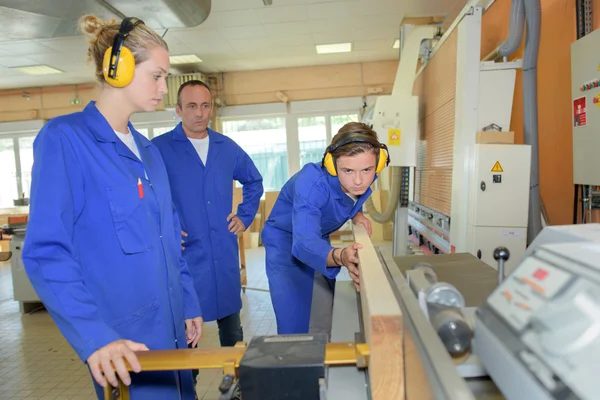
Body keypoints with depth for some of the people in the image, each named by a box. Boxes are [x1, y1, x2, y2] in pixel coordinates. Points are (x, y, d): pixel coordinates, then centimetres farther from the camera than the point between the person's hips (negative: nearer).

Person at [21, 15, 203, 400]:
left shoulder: (147, 149, 9)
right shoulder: (64, 138, -13)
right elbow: (47, 251, -20)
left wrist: (190, 303, 13)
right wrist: (94, 336, -28)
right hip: (123, 342, -7)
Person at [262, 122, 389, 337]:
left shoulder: (362, 180, -19)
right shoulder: (311, 183, -37)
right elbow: (304, 243, -49)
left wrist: (356, 214, -14)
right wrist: (340, 256, -68)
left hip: (318, 242, 5)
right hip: (286, 243, -5)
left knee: (325, 325, 10)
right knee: (295, 327, -10)